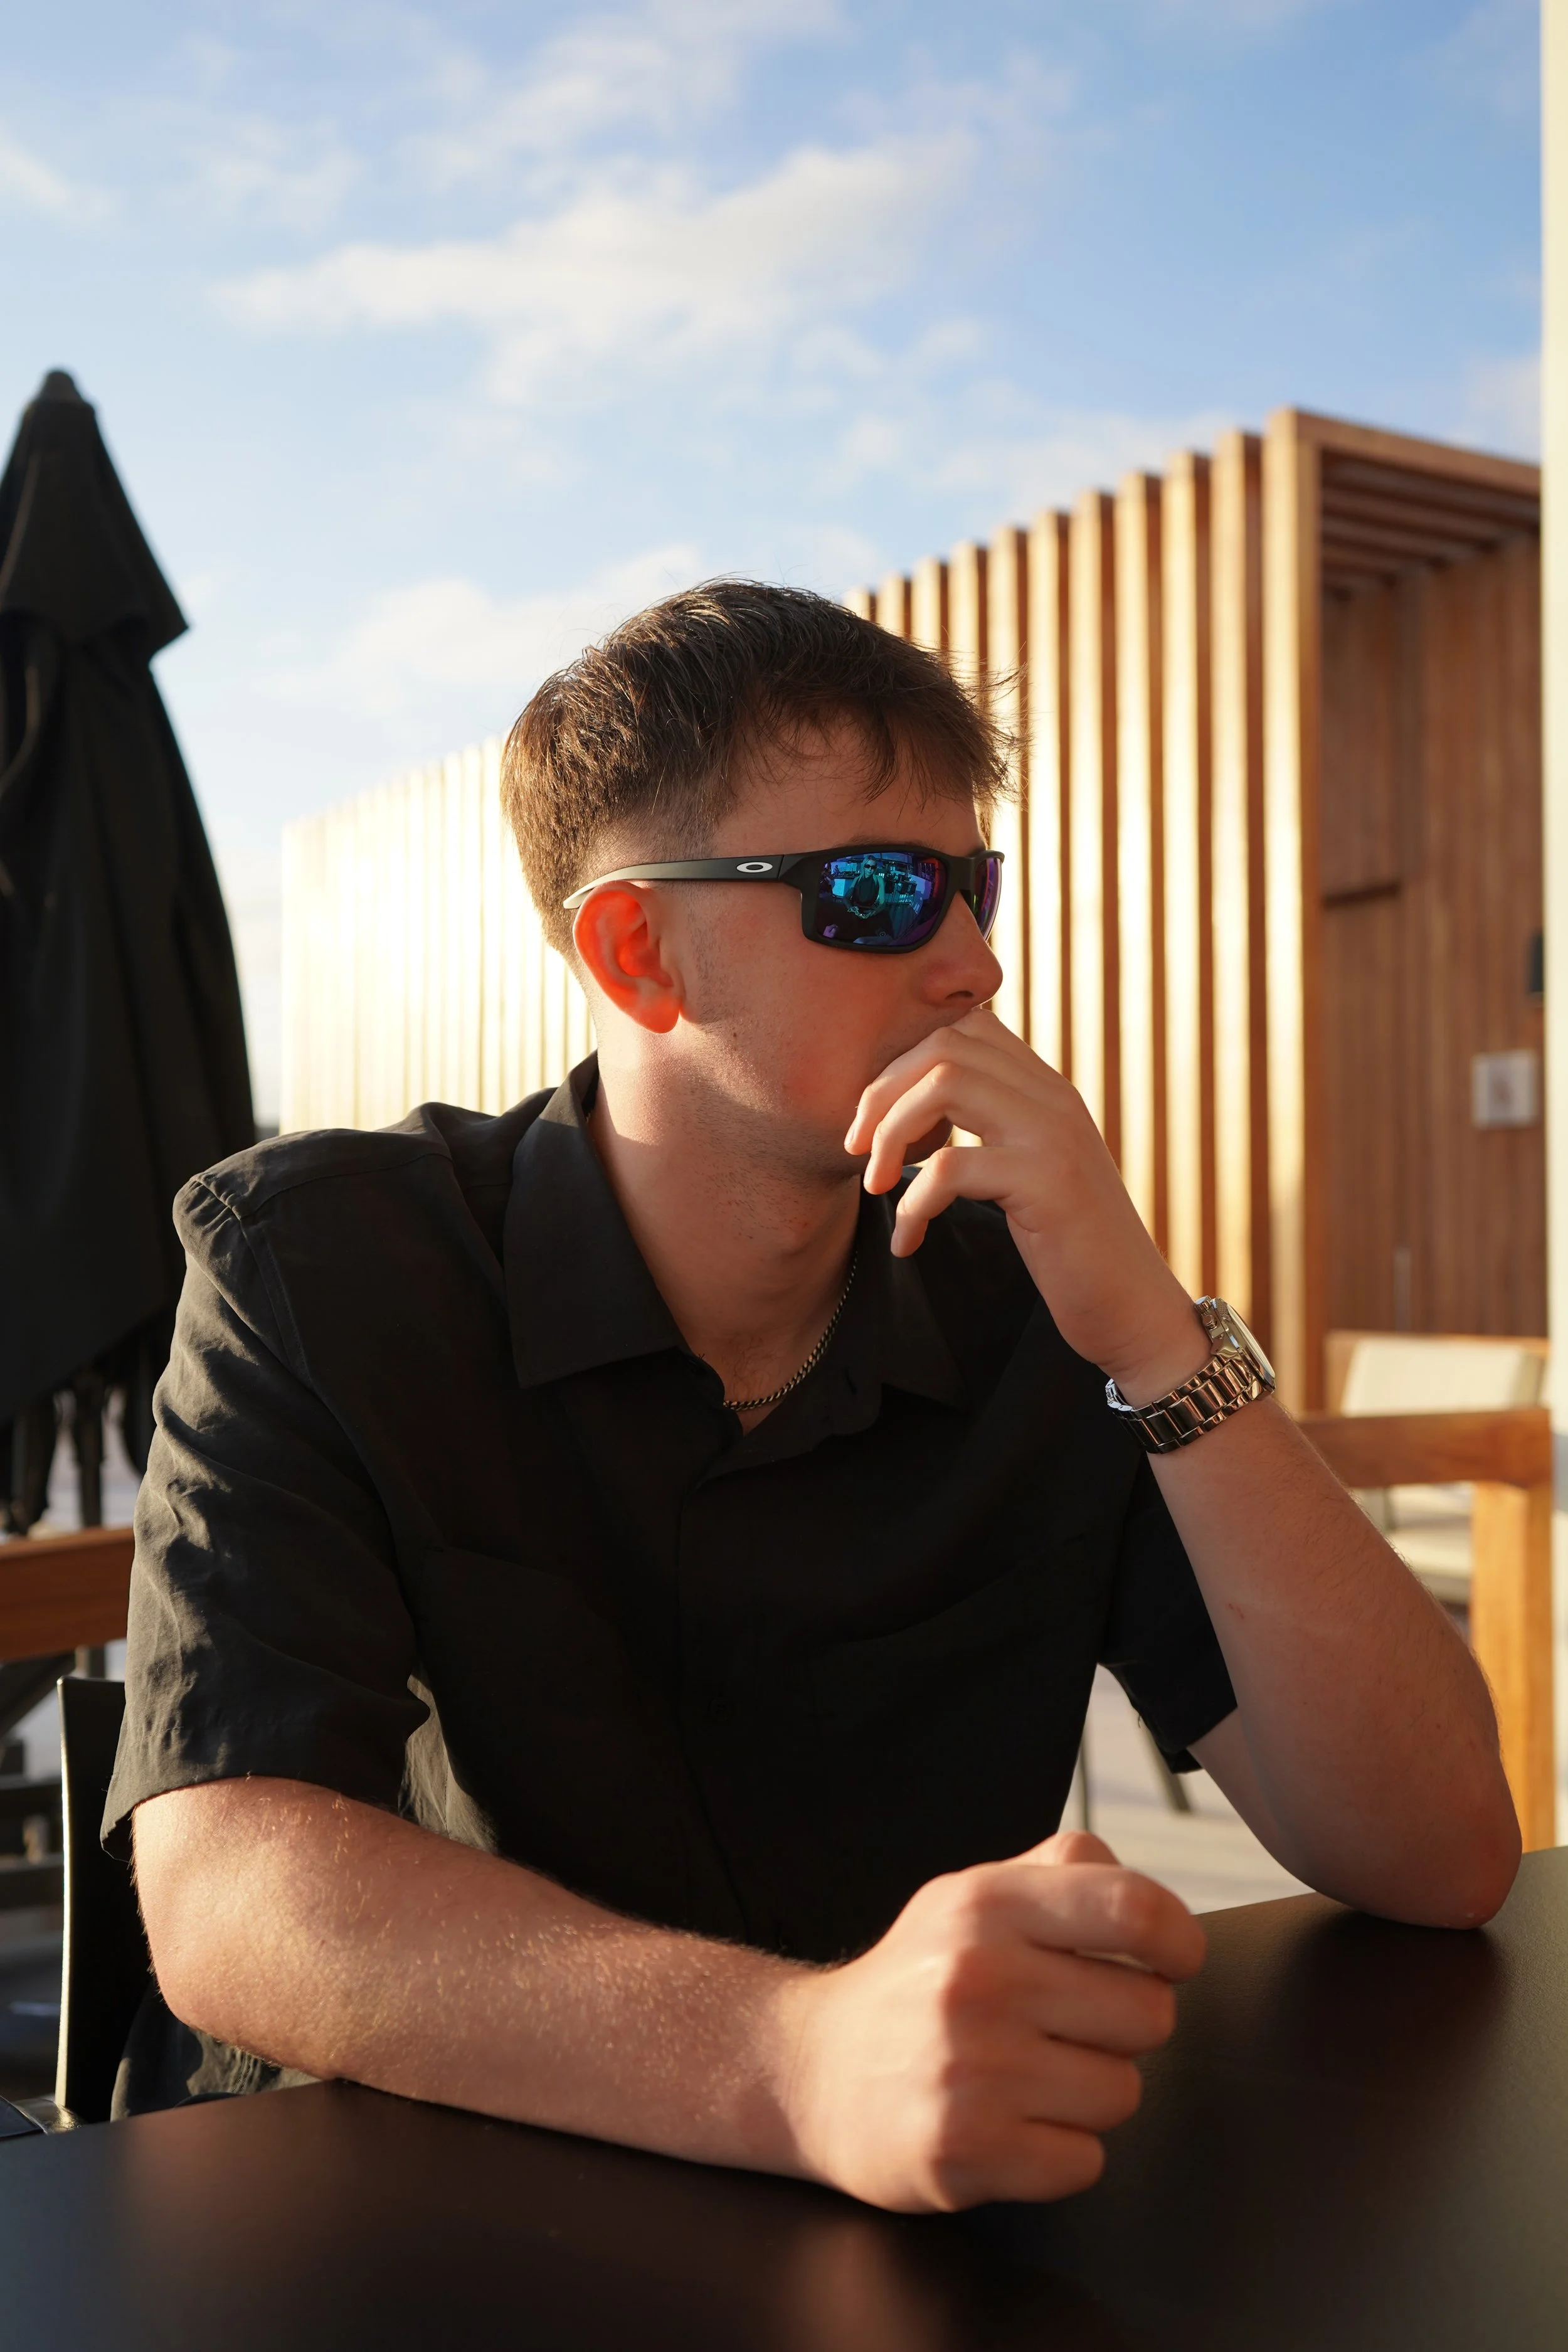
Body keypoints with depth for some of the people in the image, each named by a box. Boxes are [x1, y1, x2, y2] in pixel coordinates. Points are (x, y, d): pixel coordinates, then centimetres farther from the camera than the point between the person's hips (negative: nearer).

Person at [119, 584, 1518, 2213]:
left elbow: (1441, 1862, -9)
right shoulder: (313, 1270, -10)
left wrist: (1152, 1335, -20)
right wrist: (804, 2063, -38)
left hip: (917, 2251, 2)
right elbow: (221, 1898, -23)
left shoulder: (1038, 1310, -3)